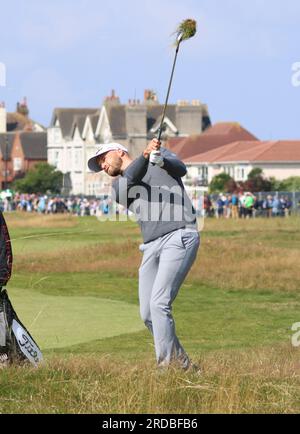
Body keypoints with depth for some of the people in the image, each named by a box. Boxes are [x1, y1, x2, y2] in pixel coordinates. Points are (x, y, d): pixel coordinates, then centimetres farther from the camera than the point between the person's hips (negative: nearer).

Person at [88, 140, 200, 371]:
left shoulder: (162, 153, 15)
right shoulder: (118, 186, 21)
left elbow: (181, 169, -7)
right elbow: (132, 178, -4)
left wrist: (161, 161, -30)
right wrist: (145, 156, -25)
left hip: (180, 236, -6)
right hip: (152, 246, 6)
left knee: (159, 303, -18)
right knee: (148, 314, 1)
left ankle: (166, 366, -19)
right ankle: (183, 364, 13)